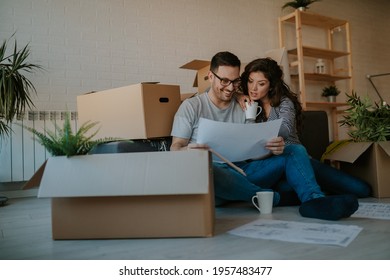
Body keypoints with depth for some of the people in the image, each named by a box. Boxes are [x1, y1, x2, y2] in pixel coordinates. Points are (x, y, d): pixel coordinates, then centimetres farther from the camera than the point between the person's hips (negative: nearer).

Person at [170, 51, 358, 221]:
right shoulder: (191, 106, 6)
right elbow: (175, 149, 0)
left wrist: (273, 149, -16)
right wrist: (187, 151, -26)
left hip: (242, 172, 5)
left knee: (296, 150, -7)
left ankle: (313, 200, -37)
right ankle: (273, 197, -19)